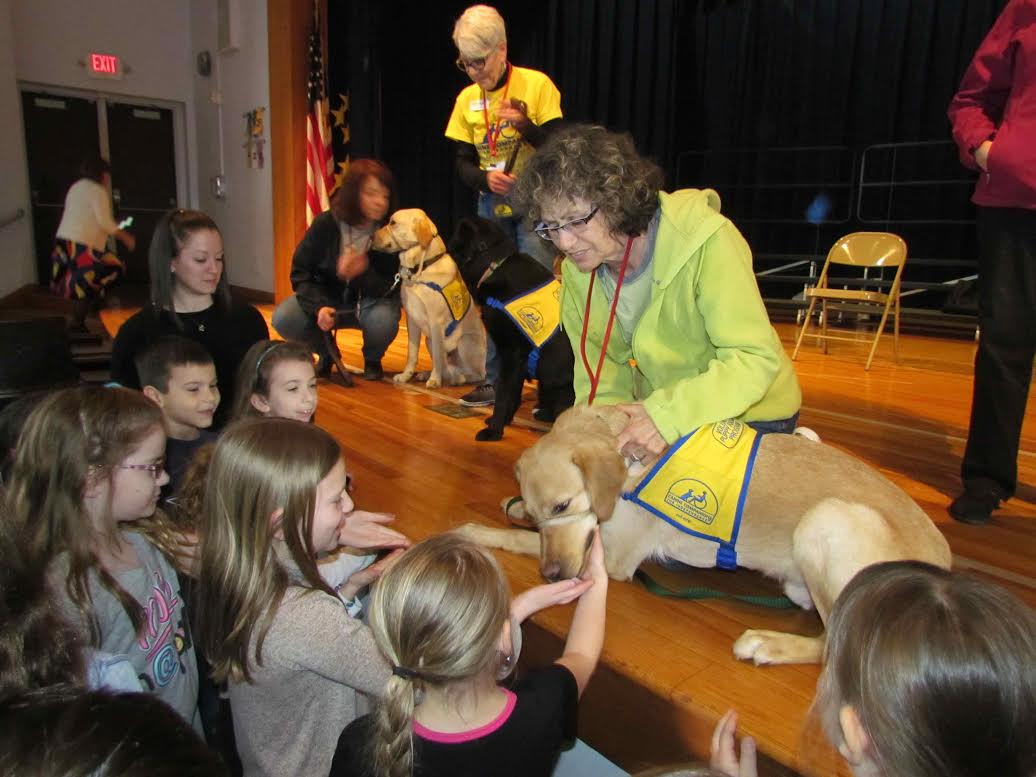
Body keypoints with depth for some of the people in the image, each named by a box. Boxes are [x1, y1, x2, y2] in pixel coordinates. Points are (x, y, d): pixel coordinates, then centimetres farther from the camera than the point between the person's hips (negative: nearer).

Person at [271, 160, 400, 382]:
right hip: (326, 297, 2)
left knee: (383, 319, -36)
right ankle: (326, 353, 9)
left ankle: (372, 360, 1)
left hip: (370, 299, -1)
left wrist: (364, 273, -40)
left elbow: (390, 288, -18)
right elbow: (301, 272, -10)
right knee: (283, 319, -23)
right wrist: (319, 307, -28)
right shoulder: (326, 224, -16)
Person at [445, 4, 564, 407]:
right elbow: (461, 162, 6)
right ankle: (496, 380, 15)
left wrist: (525, 124, -25)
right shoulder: (467, 99, 5)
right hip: (492, 206, 4)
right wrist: (486, 179, -15)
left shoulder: (537, 84, -7)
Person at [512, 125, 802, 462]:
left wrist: (668, 417, -42)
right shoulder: (577, 272, -9)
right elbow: (602, 377, -5)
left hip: (746, 413, -4)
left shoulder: (704, 240, -27)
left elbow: (755, 358, -29)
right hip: (651, 412, 5)